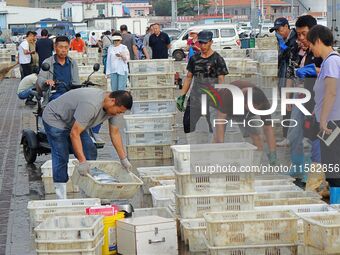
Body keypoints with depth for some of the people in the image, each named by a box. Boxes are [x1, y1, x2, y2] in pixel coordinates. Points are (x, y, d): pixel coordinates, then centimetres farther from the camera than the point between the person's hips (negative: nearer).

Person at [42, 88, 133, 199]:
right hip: (54, 118, -9)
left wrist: (124, 159, -2)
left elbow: (115, 133, -1)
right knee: (61, 158, -14)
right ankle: (61, 199, -10)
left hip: (73, 123, 9)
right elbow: (74, 134, -38)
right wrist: (82, 161, -40)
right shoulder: (91, 104, -39)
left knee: (90, 153, 2)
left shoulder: (113, 107, -12)